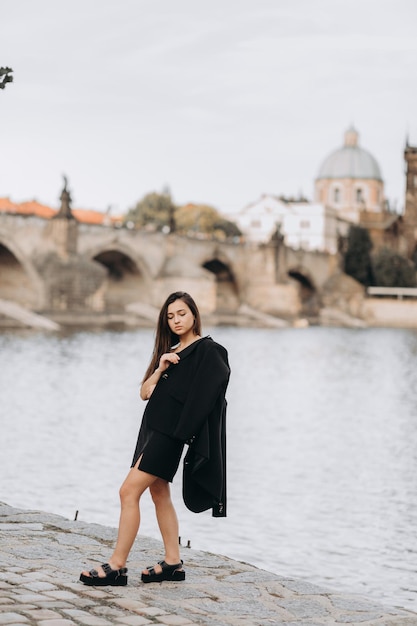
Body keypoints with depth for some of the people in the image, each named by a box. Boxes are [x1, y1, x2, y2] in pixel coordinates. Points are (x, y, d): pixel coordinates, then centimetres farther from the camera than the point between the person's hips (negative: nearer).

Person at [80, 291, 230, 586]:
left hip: (171, 431, -9)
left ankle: (117, 566, -10)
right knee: (159, 493, 10)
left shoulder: (207, 350, -4)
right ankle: (173, 562, 15)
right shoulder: (170, 353, 19)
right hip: (153, 426, 9)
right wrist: (160, 368, -5)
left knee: (130, 491, -13)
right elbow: (145, 393, 11)